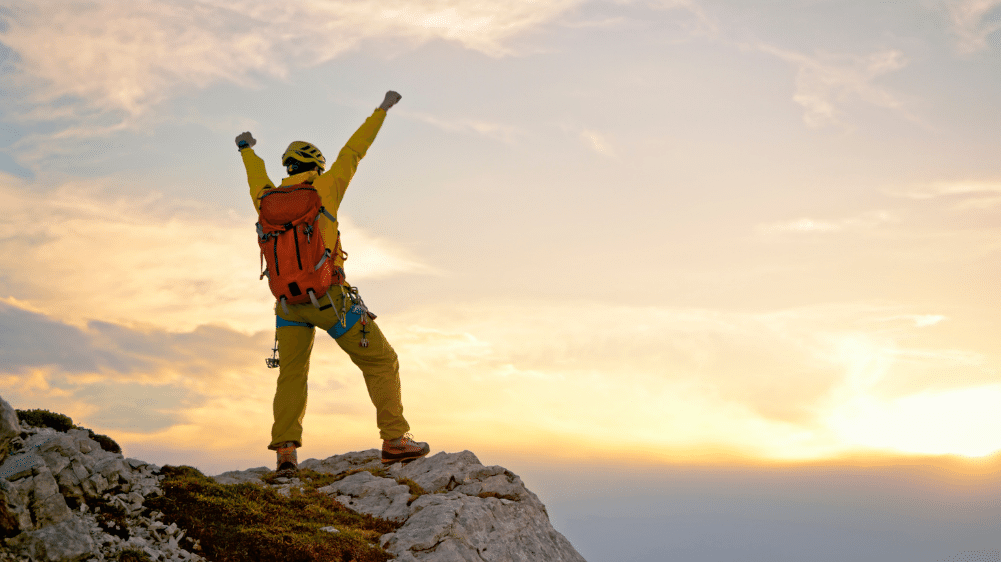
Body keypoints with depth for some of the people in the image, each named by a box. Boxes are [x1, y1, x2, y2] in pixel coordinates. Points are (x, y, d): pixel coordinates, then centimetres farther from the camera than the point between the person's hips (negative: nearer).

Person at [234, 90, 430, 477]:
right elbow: (353, 152, 10)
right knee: (380, 361, 4)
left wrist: (246, 149, 55)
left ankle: (285, 450, -5)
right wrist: (381, 110, 21)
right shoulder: (323, 188, 1)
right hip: (330, 296, -4)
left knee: (291, 376, 10)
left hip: (288, 300, 4)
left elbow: (257, 177, 33)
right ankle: (395, 439, -3)